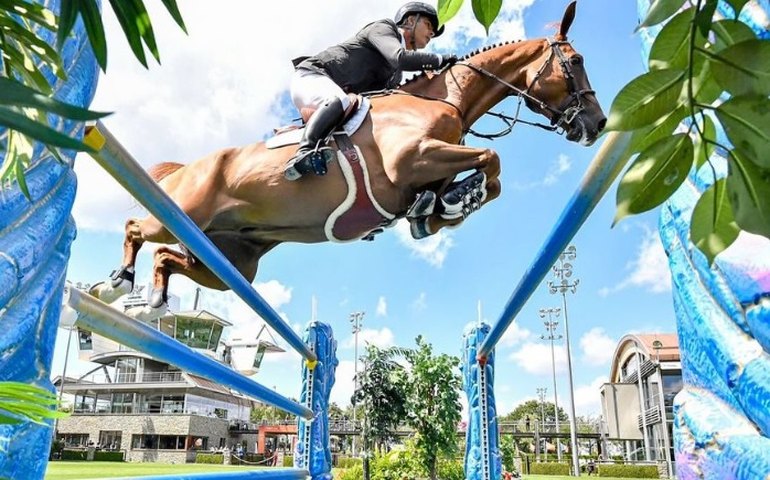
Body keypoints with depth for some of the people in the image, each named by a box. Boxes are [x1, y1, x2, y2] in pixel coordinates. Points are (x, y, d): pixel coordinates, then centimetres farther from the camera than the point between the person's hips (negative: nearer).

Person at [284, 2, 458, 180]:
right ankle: (304, 152, -52)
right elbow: (401, 58, -22)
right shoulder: (383, 27, -3)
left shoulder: (395, 75, 20)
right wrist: (439, 59, -11)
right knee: (340, 101, -38)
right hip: (310, 75, -10)